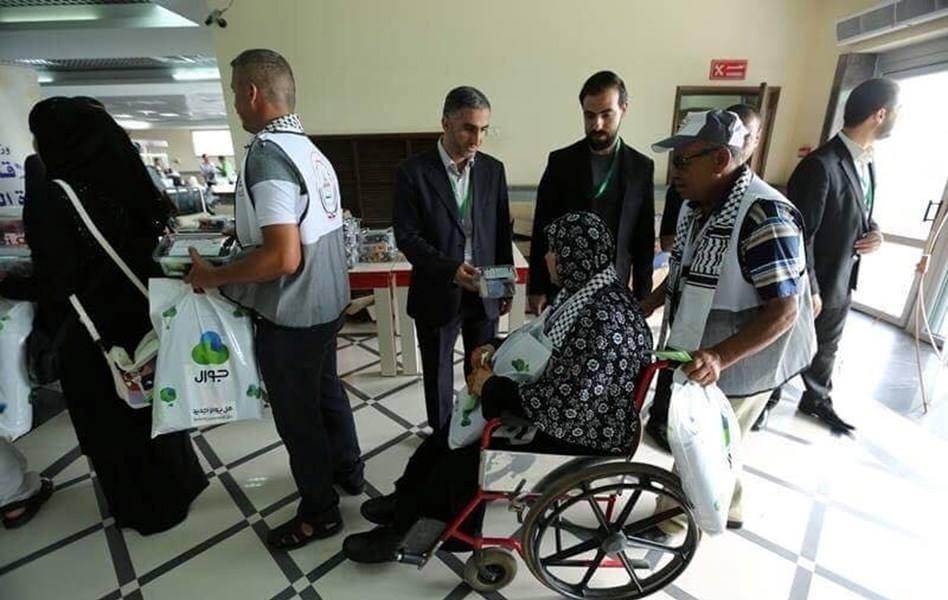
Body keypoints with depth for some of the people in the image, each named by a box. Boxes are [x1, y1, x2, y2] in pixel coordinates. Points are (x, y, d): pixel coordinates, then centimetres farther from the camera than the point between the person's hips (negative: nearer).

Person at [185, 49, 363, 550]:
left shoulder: (267, 156, -22)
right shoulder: (310, 151, 6)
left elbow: (282, 258, -29)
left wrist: (214, 276, -15)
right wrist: (244, 237, 21)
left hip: (290, 315, -9)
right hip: (326, 301, 9)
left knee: (297, 415, 9)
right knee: (326, 391, 25)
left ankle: (319, 512, 30)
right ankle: (348, 470, 46)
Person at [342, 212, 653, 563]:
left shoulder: (603, 321, -32)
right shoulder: (585, 288, -1)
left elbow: (565, 407, -31)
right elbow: (543, 341, 14)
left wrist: (493, 387, -20)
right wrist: (499, 349, 1)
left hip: (581, 437, -9)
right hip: (566, 406, 9)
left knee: (464, 462, -5)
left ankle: (402, 527, 22)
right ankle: (407, 500, 28)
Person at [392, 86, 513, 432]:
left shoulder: (493, 170, 3)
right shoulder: (413, 172, -9)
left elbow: (502, 232, 8)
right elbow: (406, 236, -12)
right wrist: (450, 269, -24)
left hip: (484, 293, 3)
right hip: (437, 294, -2)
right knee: (438, 374, 14)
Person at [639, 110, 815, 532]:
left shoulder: (764, 216, -26)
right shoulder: (697, 205, 1)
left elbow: (784, 311, -27)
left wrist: (719, 357, -39)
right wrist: (645, 306, 4)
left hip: (736, 368, -8)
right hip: (698, 358, 8)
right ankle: (725, 508, 50)